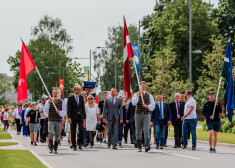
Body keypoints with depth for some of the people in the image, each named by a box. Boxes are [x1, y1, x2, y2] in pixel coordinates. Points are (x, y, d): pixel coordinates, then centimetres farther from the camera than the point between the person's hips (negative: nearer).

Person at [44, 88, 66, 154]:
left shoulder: (61, 102, 6)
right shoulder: (49, 101, 5)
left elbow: (64, 111, 3)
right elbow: (45, 109, -8)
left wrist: (59, 112, -18)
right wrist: (49, 102, -22)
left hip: (58, 121, 1)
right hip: (51, 121, -1)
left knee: (57, 135, 3)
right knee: (51, 133, -18)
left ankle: (55, 149, 12)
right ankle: (51, 147, -7)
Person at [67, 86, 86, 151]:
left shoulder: (81, 97, 10)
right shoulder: (70, 98, -1)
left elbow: (83, 107, 13)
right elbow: (68, 108, -5)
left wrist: (84, 117, 9)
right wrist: (69, 117, -15)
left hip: (80, 116, 2)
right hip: (73, 117, -2)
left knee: (81, 129, -13)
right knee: (73, 132, 2)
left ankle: (79, 142, 6)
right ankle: (74, 145, 11)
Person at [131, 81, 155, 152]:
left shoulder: (149, 95, 10)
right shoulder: (136, 94, 6)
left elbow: (153, 106, 6)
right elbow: (133, 103, -13)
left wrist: (147, 106, -13)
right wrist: (138, 95, -24)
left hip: (146, 115, -1)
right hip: (138, 114, 1)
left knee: (146, 130, -16)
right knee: (138, 131, 5)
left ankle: (147, 145, -27)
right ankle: (139, 147, 14)